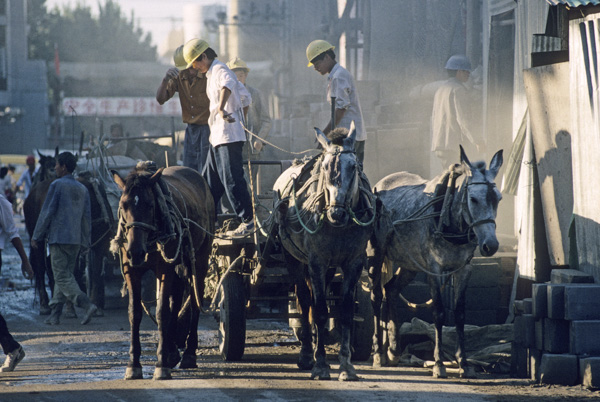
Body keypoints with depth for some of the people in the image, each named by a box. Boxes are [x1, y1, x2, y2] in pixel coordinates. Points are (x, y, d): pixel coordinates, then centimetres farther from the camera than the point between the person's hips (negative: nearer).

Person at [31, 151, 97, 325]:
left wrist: (37, 236, -2)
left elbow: (47, 212, -8)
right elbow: (87, 217, 13)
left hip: (59, 238, -7)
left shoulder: (57, 185, -7)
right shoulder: (82, 189, 14)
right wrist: (85, 241, 17)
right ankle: (55, 314, 11)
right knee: (65, 275, 11)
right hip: (76, 239, 7)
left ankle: (87, 305, -24)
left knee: (62, 277, -8)